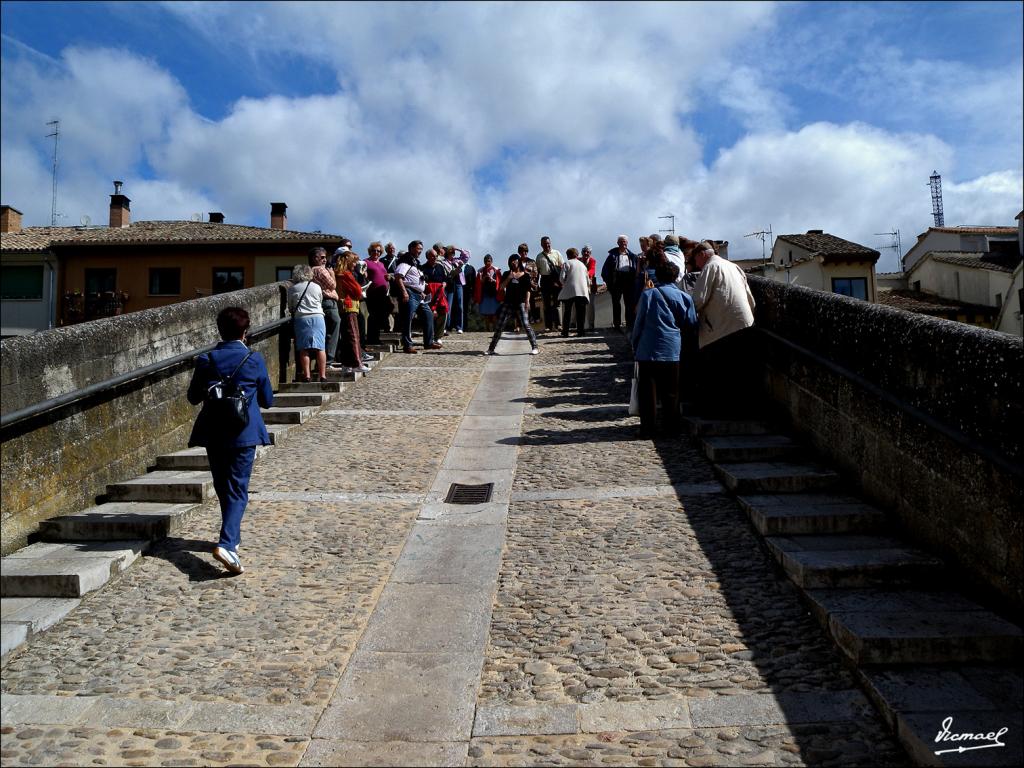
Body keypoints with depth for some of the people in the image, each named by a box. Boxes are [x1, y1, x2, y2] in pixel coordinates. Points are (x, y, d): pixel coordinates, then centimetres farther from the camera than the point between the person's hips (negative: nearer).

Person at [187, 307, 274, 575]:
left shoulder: (206, 360, -1)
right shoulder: (254, 360, -5)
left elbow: (193, 397, 9)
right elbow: (267, 401, 4)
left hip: (213, 433, 3)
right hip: (243, 433, -3)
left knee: (222, 487, 18)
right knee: (238, 490, -2)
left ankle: (233, 535, 34)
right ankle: (226, 543, -19)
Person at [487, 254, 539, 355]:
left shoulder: (525, 275, 4)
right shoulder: (507, 274, 10)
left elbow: (528, 290, 1)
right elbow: (502, 287, 1)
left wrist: (527, 301, -10)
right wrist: (509, 278, -11)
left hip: (520, 303, -3)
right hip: (508, 302, 3)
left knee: (526, 325, -12)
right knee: (499, 326, 2)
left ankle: (534, 347, -4)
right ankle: (491, 348, 9)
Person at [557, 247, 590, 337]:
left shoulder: (567, 263, 4)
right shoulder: (582, 264, 19)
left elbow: (562, 277, -4)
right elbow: (587, 279, 19)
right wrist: (588, 288, 33)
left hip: (569, 291, -3)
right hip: (582, 291, 3)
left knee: (567, 312, 4)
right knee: (580, 313, 4)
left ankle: (565, 332, 4)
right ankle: (580, 331, -1)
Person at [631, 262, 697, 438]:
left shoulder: (648, 294, -1)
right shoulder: (683, 297, 3)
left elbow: (639, 322, 1)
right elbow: (691, 323, 7)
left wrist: (635, 344, 11)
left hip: (648, 350, -1)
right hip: (672, 351, 1)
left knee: (648, 390, 3)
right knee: (671, 391, 10)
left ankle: (647, 428, 3)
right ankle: (672, 427, 13)